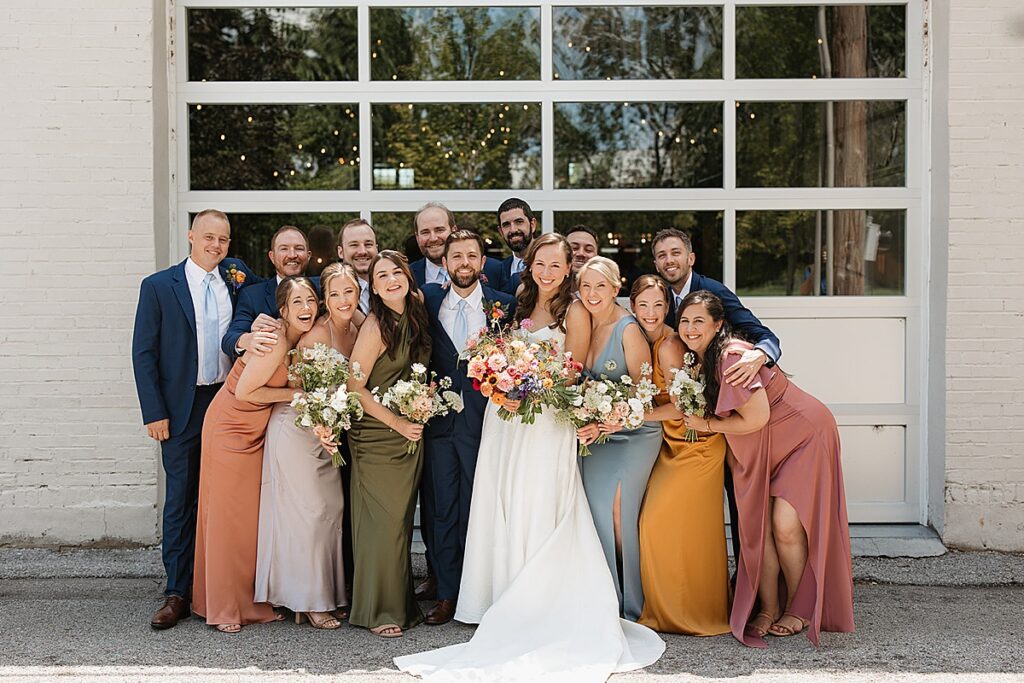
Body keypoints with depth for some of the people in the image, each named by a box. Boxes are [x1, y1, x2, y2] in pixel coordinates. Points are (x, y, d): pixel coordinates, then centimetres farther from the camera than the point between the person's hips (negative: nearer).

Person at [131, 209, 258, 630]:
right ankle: (177, 594, 10)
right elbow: (144, 353, -3)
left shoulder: (237, 276, 6)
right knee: (180, 500, 3)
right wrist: (154, 413, -8)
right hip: (182, 410, -3)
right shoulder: (158, 286, -2)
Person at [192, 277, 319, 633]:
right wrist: (295, 394, -15)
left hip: (256, 432, 8)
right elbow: (244, 392, -22)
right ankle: (223, 608, 11)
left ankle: (251, 601, 23)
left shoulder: (299, 339, 3)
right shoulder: (274, 340, -24)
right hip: (230, 427, -8)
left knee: (254, 514, 12)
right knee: (228, 514, 0)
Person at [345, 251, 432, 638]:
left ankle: (401, 603, 24)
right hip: (377, 435, -7)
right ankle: (379, 611, 9)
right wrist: (397, 423, -14)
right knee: (382, 520, -3)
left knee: (402, 519, 13)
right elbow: (354, 387, -15)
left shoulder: (416, 313, 5)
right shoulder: (376, 327, -15)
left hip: (410, 435, 7)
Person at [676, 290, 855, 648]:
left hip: (802, 434, -8)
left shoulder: (733, 356, -26)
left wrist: (706, 425, -13)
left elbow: (756, 419, -24)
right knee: (757, 524, -3)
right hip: (758, 447, 8)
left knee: (786, 525, -12)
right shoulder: (702, 358, 1)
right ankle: (768, 608, 9)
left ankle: (798, 609, 9)